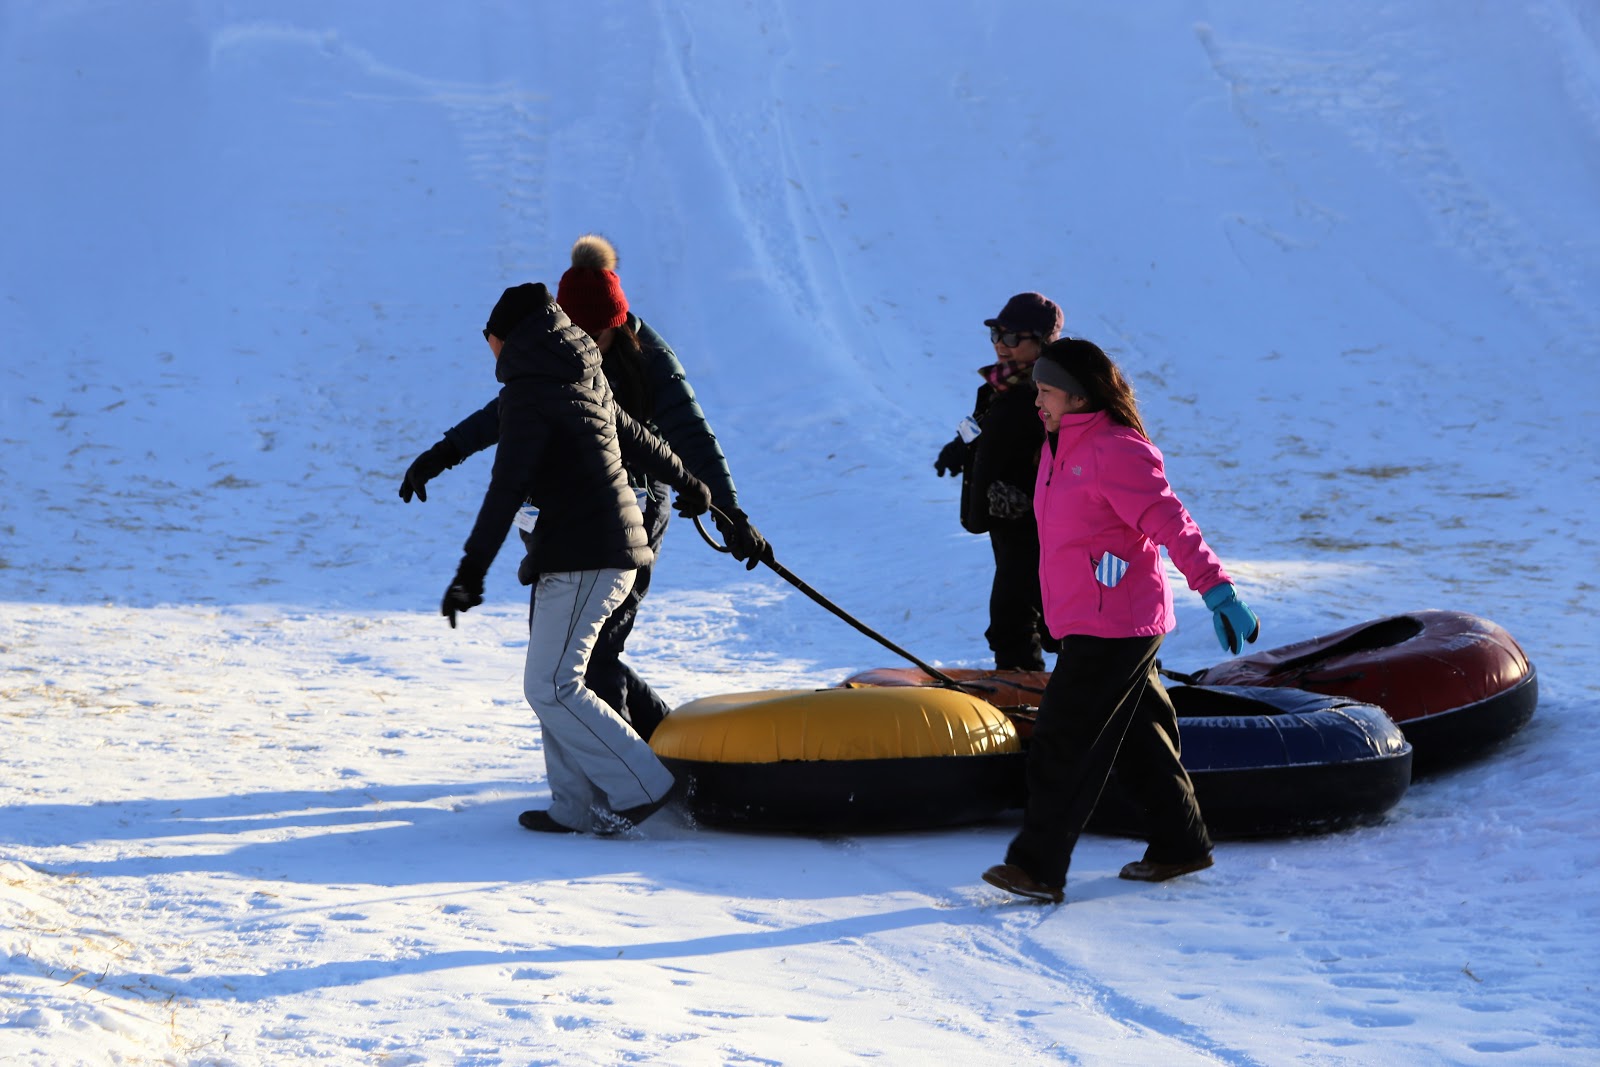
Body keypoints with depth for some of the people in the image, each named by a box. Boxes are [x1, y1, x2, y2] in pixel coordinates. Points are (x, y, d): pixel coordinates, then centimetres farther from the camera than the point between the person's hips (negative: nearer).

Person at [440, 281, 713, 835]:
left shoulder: (528, 390, -11)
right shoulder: (585, 379, 16)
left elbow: (508, 485, -20)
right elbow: (638, 439, 30)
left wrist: (472, 569, -24)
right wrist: (688, 484, 47)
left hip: (582, 559, -10)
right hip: (614, 546, 10)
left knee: (551, 687, -7)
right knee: (556, 678, 13)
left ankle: (640, 786, -5)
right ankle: (578, 806, 14)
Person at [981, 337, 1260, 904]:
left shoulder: (1116, 452, -17)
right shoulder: (1060, 446, 13)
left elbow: (1171, 523, -23)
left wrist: (1216, 589, -29)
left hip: (1113, 627, -10)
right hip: (1085, 623, 10)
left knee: (1064, 742, -9)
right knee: (1137, 738, 16)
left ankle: (1038, 866, -7)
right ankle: (1181, 843, 27)